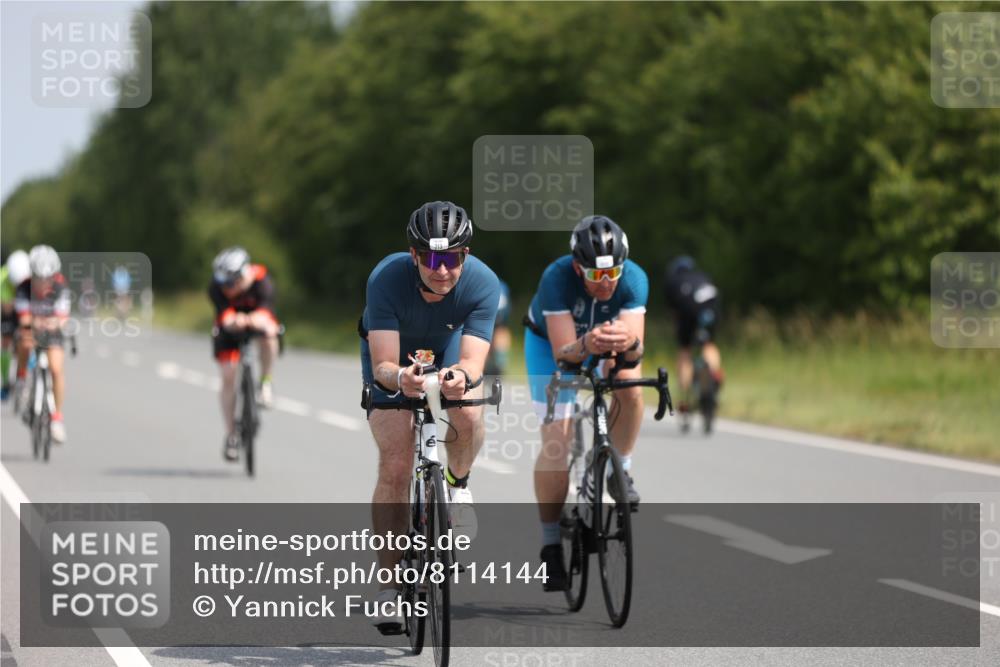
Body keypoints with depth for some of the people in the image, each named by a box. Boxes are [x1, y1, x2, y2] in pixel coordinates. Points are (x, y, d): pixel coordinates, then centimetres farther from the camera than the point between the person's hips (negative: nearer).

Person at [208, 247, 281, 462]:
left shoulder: (261, 281, -33)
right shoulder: (217, 287, -29)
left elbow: (264, 313, -46)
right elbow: (225, 315, -42)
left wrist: (253, 320, -70)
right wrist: (233, 321, -67)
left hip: (256, 319, -1)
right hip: (229, 328, 1)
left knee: (269, 334, -37)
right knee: (228, 377, -10)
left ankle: (265, 382, -15)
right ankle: (231, 435, 3)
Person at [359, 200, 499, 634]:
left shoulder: (482, 284, -32)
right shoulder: (386, 280, -36)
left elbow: (473, 360, -38)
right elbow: (383, 364, -39)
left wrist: (462, 377, -62)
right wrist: (400, 377, -62)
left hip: (450, 346, 1)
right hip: (393, 355, -1)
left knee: (469, 416, -30)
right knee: (395, 467, -12)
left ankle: (458, 483, 3)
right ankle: (390, 581, -1)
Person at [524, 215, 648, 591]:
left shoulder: (634, 279, -33)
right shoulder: (557, 278, -37)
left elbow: (636, 351, -39)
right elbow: (563, 352, -40)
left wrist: (628, 343, -62)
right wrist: (586, 345, -61)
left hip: (610, 338, 2)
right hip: (550, 340, -2)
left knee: (630, 386, -30)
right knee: (557, 443, -13)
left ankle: (620, 470, -5)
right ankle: (550, 545, -3)